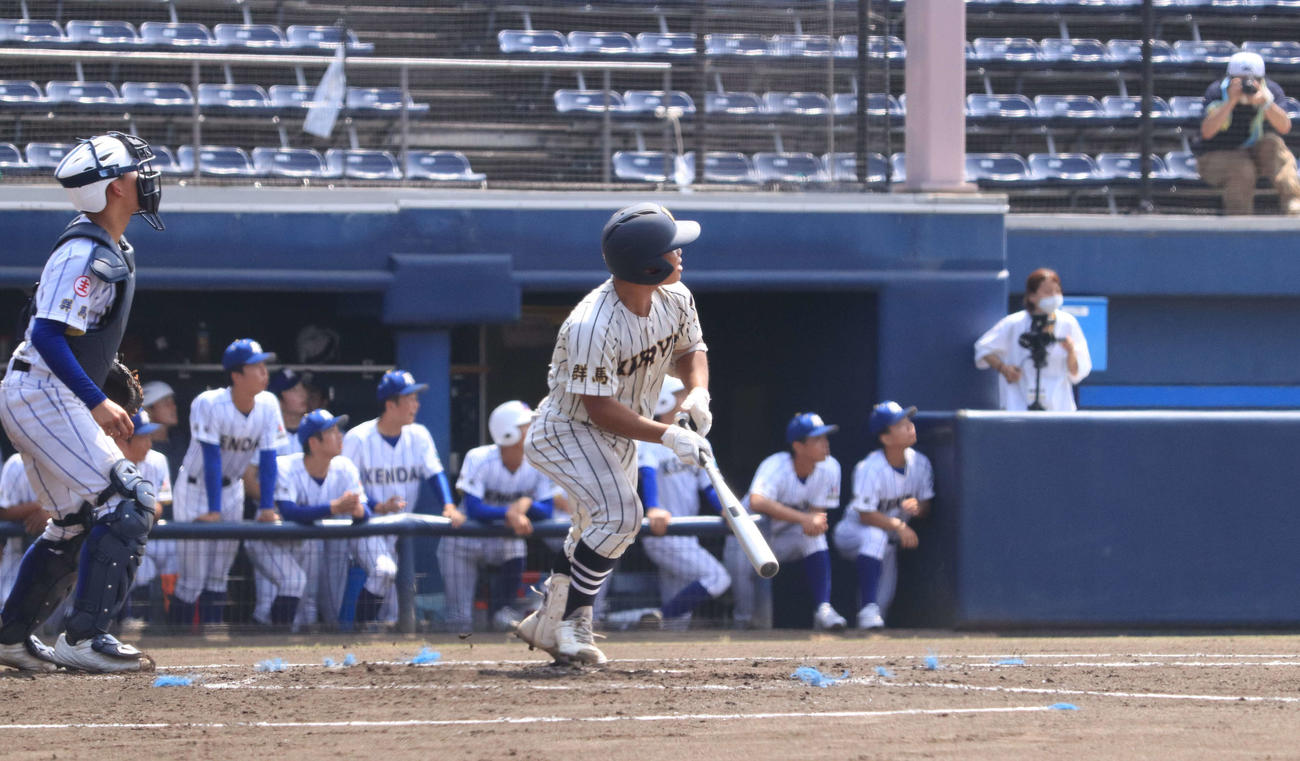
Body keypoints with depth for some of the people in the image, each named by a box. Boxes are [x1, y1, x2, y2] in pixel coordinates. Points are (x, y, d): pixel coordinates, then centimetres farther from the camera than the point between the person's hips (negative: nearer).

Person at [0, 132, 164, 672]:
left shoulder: (111, 251, 14)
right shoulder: (85, 253, -18)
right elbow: (48, 333, -24)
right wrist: (96, 402, -25)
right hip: (44, 397, -11)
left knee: (77, 522, 16)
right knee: (126, 504, -16)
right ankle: (84, 638, -19)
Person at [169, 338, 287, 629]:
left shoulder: (268, 405, -10)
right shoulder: (208, 404, -25)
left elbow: (267, 459, -8)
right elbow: (212, 458, -27)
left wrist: (266, 507, -13)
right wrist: (213, 510, -27)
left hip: (231, 490, 5)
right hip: (196, 488, -5)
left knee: (218, 576, 7)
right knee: (192, 579, -7)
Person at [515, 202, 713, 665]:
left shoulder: (675, 299, -11)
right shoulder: (592, 327, -35)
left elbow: (690, 350, 7)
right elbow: (600, 409, -32)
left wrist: (698, 392, -14)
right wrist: (668, 436, -35)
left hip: (621, 437, 9)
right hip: (568, 431, -9)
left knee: (602, 528, 19)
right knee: (619, 515, -25)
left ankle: (548, 623, 37)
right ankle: (568, 625, -15)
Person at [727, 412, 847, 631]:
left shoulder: (829, 468, -14)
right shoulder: (776, 466, -29)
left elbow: (818, 511, -9)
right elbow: (757, 502, -48)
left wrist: (815, 522, -36)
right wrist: (802, 518, -56)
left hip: (786, 539, 3)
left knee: (814, 537, -27)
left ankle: (823, 610, -27)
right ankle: (744, 623, -1)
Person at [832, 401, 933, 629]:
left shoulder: (919, 463, -6)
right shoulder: (870, 469, -24)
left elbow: (926, 506, 0)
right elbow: (866, 515, -27)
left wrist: (917, 507, -26)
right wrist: (898, 526, -40)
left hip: (888, 541, 6)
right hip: (854, 532, -6)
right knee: (876, 536, -39)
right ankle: (868, 609, -42)